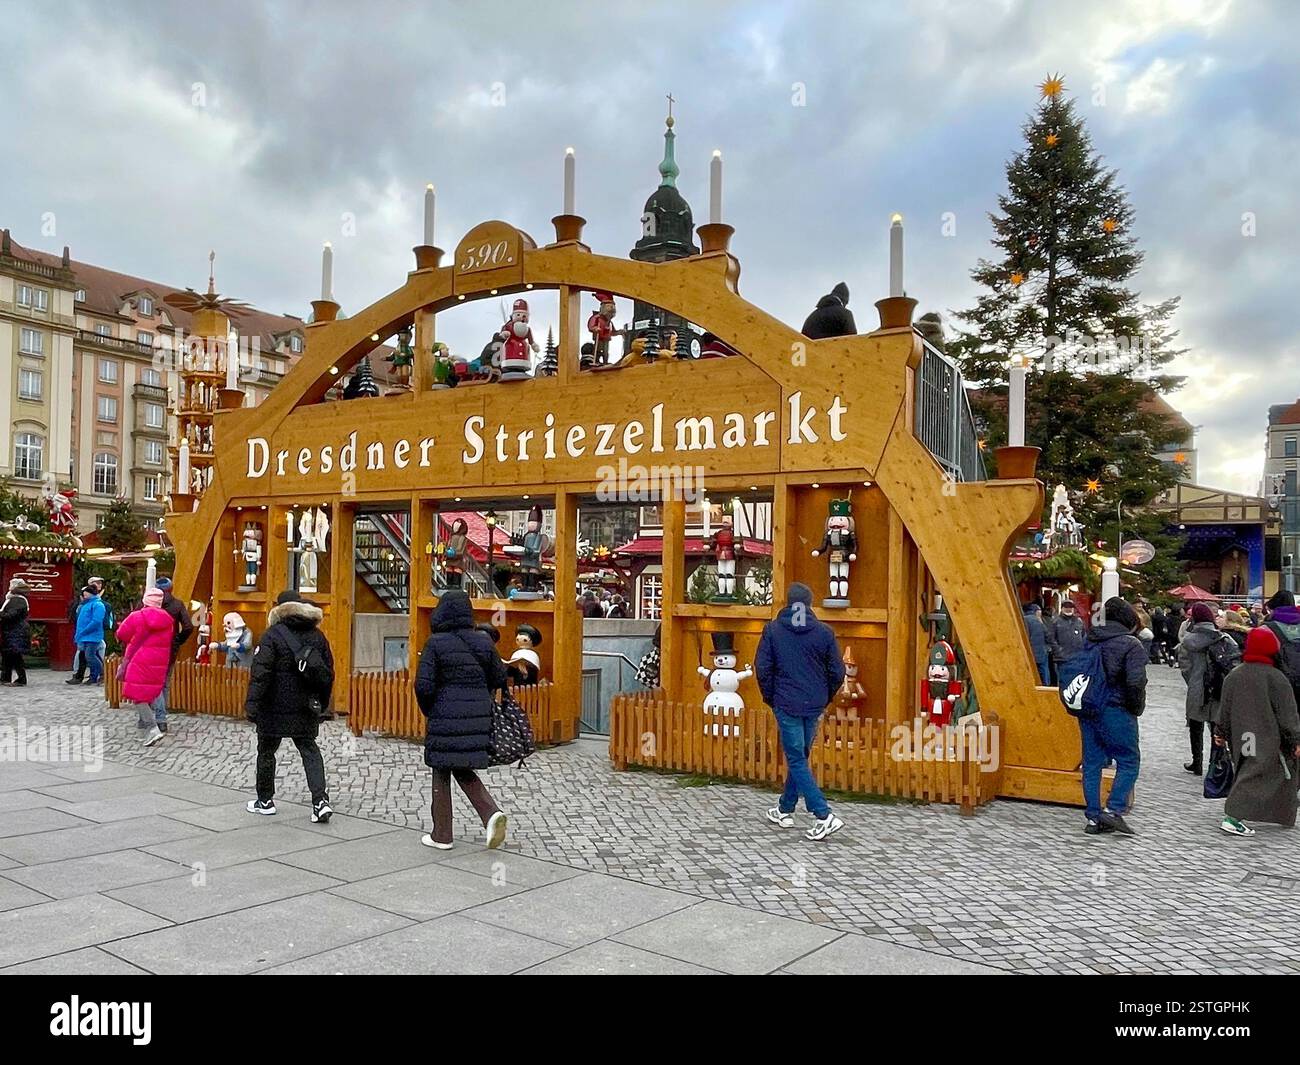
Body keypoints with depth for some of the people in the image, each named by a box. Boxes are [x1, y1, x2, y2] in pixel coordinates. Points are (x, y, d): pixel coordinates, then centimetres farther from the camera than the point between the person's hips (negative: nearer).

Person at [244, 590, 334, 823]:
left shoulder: (272, 635, -9)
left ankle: (265, 801, 24)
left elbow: (260, 673, -17)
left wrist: (252, 703, -17)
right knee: (309, 750, 7)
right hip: (306, 708, 4)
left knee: (266, 751, 13)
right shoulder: (317, 635, 7)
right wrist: (322, 703, 21)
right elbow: (328, 673, 12)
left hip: (275, 708, -4)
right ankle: (320, 801, -7)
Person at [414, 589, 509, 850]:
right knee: (463, 770, 19)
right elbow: (499, 679, 9)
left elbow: (423, 685, -13)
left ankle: (442, 835, 18)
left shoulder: (436, 643, -10)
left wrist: (428, 711, 5)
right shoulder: (483, 641, 3)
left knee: (441, 773, 10)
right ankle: (492, 813, -2)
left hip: (446, 718, -4)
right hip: (478, 717, 4)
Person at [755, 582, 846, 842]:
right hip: (815, 706, 4)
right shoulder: (824, 632, 0)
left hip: (787, 705, -3)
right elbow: (837, 672, 1)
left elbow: (762, 668, -5)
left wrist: (771, 699, 8)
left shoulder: (773, 629, -4)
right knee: (799, 756, 18)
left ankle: (824, 816, -12)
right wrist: (824, 699, 15)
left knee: (796, 760, 0)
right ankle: (785, 810, 29)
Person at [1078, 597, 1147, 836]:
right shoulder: (1131, 644, -10)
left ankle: (1093, 817, 14)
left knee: (1092, 762, 10)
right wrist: (1137, 708, -5)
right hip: (1116, 711, -6)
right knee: (1129, 761, 7)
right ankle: (1114, 810, -2)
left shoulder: (1088, 641, 9)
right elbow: (1136, 682, -19)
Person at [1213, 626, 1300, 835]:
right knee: (1255, 776, -6)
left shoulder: (1232, 676, 6)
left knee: (1244, 772, 18)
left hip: (1240, 739, 6)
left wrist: (1220, 732, 20)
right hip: (1267, 742, -6)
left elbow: (1225, 710, 11)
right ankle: (1233, 818, -13)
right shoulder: (1276, 678, -11)